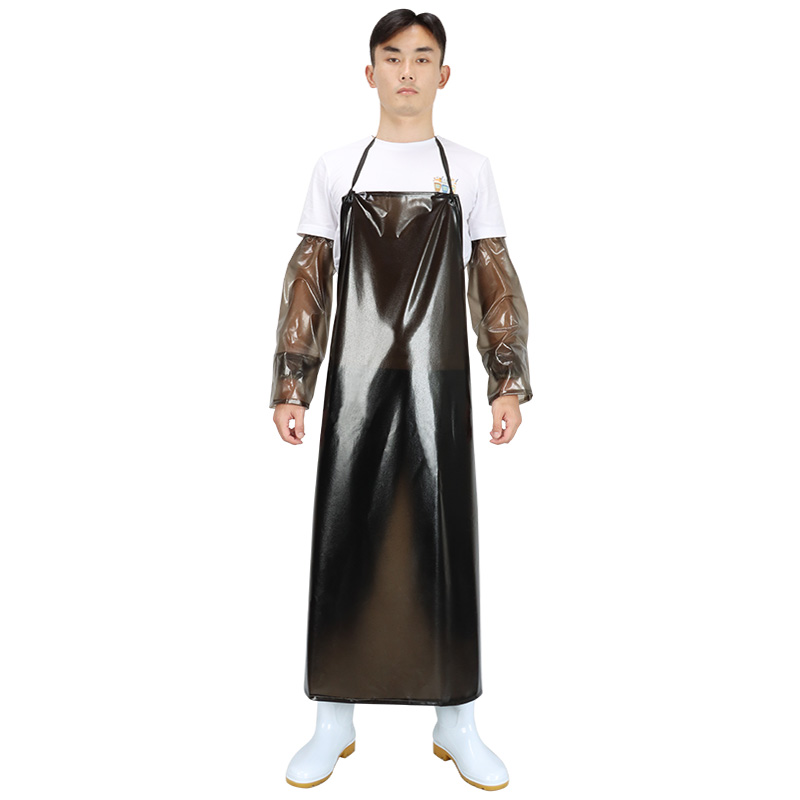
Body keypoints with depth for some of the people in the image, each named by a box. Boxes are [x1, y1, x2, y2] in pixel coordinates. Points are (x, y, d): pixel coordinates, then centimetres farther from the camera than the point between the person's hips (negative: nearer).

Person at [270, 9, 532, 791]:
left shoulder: (470, 169, 10)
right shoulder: (336, 167, 10)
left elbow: (495, 286, 7)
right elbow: (307, 284, 7)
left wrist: (509, 383, -2)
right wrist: (290, 387, -1)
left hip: (438, 385, 0)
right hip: (353, 385, 1)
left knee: (445, 546, 4)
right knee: (344, 546, 4)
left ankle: (457, 724, 21)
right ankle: (334, 722, 21)